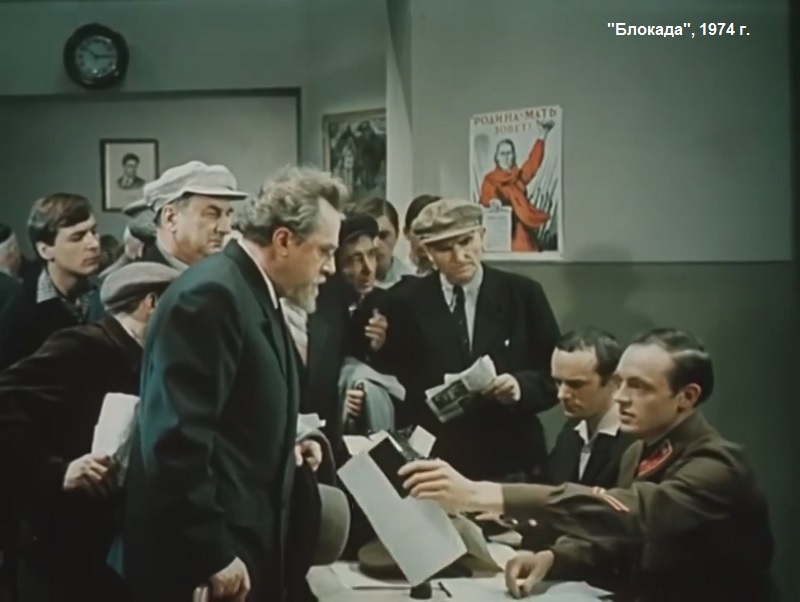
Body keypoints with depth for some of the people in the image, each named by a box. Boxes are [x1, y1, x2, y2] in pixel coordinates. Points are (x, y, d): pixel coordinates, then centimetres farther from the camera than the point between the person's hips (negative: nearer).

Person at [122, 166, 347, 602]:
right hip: (202, 554, -9)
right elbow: (178, 436, -25)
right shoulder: (211, 295, -19)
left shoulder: (254, 295, 12)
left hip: (243, 539, 10)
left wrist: (283, 449, 6)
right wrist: (214, 556, -23)